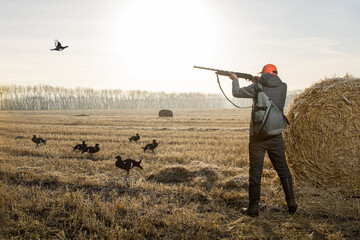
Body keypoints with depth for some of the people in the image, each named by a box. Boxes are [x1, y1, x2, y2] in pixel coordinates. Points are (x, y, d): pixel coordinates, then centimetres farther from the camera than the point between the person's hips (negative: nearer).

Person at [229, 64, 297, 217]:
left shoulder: (257, 87, -6)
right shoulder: (283, 87, 1)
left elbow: (236, 93, 9)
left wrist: (235, 79, 26)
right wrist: (259, 82, 28)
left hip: (257, 136, -2)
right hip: (275, 137, 2)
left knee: (255, 172, 4)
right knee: (283, 170, 13)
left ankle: (253, 208, 9)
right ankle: (291, 204, 14)